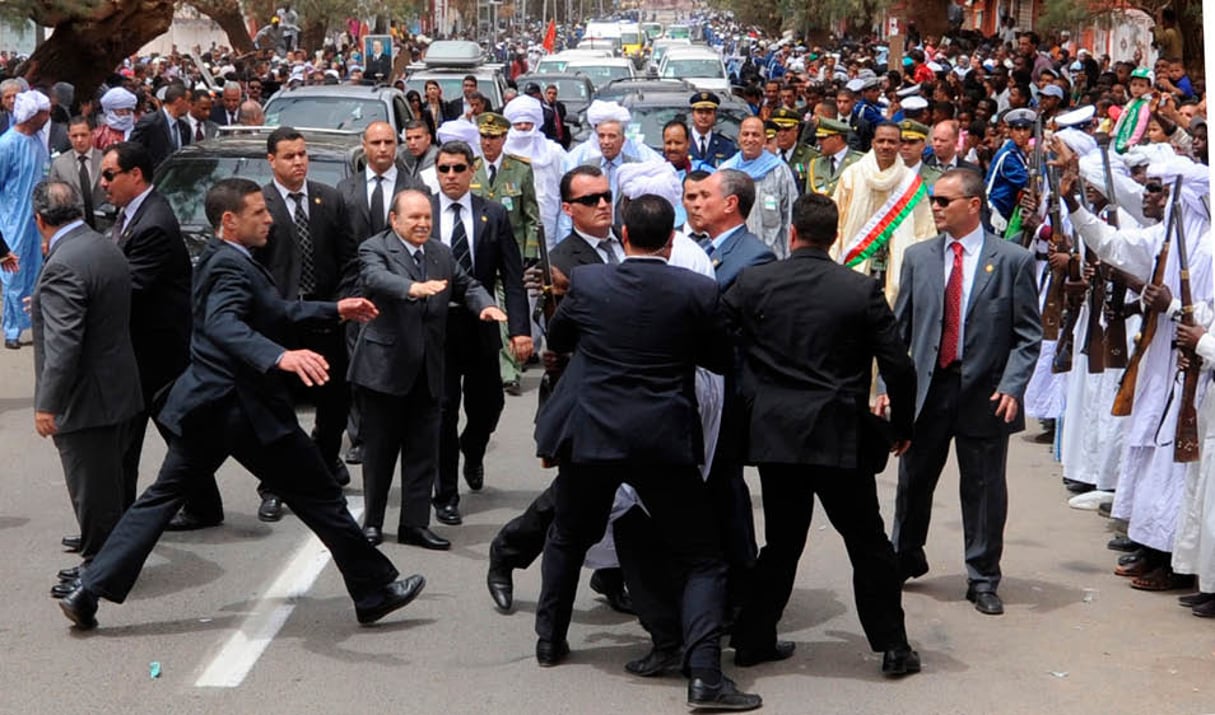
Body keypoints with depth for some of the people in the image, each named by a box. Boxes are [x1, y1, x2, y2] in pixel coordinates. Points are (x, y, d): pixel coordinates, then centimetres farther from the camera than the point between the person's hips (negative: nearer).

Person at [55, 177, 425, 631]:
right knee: (321, 498, 2)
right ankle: (374, 592, 12)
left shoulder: (223, 259, 14)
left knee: (163, 498, 12)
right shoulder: (231, 266, -18)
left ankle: (89, 591, 8)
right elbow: (224, 325, -38)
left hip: (208, 405, 10)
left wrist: (335, 311, 26)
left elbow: (275, 313, 26)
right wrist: (280, 357, -53)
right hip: (245, 407, -10)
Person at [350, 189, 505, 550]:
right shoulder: (375, 249, -8)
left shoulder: (442, 254, 12)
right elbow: (377, 278, -28)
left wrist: (484, 305, -11)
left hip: (427, 369, 5)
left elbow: (467, 285, 13)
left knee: (423, 450, 8)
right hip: (385, 367, -5)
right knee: (380, 449, 6)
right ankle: (372, 521, 19)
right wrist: (415, 289, -47)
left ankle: (415, 523, 16)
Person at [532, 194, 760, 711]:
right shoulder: (698, 291, -8)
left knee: (568, 538, 26)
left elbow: (556, 339, 14)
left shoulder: (586, 282, -4)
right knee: (701, 559, 5)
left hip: (590, 435, 2)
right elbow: (722, 360, 4)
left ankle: (550, 640, 37)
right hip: (665, 442, -2)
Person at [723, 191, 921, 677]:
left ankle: (752, 640, 20)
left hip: (774, 435, 2)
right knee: (869, 545, 9)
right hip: (840, 438, -2)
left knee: (782, 543, 16)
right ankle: (893, 648, 13)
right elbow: (898, 367, -4)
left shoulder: (751, 284, -2)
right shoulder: (862, 291, -6)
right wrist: (901, 428, 9)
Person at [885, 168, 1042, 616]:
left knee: (985, 490, 6)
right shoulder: (918, 257, 6)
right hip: (926, 389, 3)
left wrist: (1012, 387, -15)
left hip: (984, 394, -3)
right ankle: (904, 559, 34)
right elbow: (899, 327, 9)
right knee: (913, 481, 12)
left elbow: (1028, 336, -3)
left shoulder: (1012, 260, -3)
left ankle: (983, 580, 20)